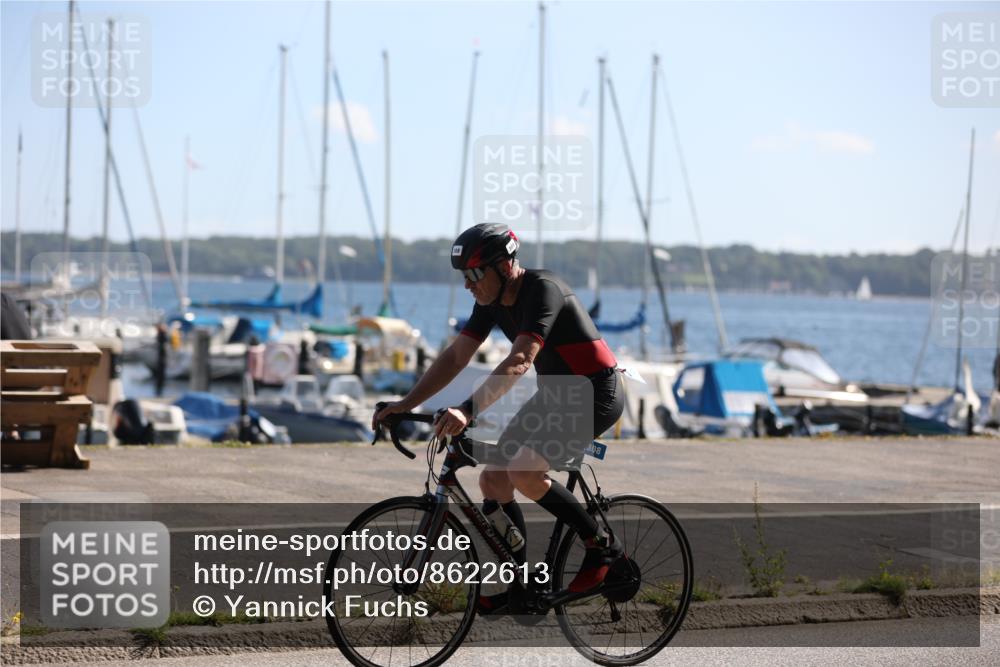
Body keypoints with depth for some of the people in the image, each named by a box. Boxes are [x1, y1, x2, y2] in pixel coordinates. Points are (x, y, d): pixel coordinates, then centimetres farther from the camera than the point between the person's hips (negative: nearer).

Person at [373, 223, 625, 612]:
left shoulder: (542, 289, -25)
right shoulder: (492, 300, 0)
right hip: (555, 393, 9)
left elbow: (519, 362, -37)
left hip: (596, 393, -9)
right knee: (493, 480, 1)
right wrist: (404, 405, -6)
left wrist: (467, 411, -48)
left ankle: (601, 547, -7)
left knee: (524, 473, -25)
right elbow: (455, 357, 3)